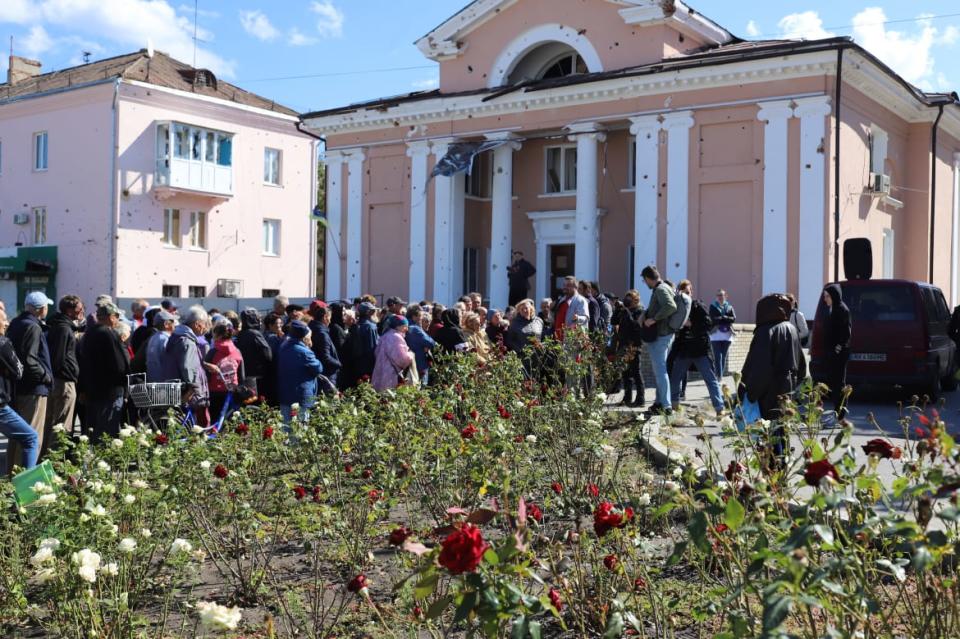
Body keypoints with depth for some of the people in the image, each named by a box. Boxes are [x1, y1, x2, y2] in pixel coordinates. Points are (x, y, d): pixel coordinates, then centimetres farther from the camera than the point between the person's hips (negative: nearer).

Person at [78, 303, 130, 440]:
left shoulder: (89, 334, 10)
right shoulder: (111, 334, -16)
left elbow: (83, 363, 15)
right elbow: (122, 363, -19)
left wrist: (84, 390, 21)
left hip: (92, 389, 9)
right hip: (111, 390, -9)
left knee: (93, 429, 15)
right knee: (109, 431, -6)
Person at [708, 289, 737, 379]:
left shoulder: (729, 307, 14)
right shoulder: (713, 306, 7)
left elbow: (734, 319, 1)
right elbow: (712, 319, -5)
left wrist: (720, 318, -9)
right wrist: (726, 319, -9)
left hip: (727, 335, 3)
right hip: (716, 335, -3)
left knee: (724, 357, 5)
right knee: (718, 357, -11)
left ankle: (721, 375, 12)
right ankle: (719, 376, -16)